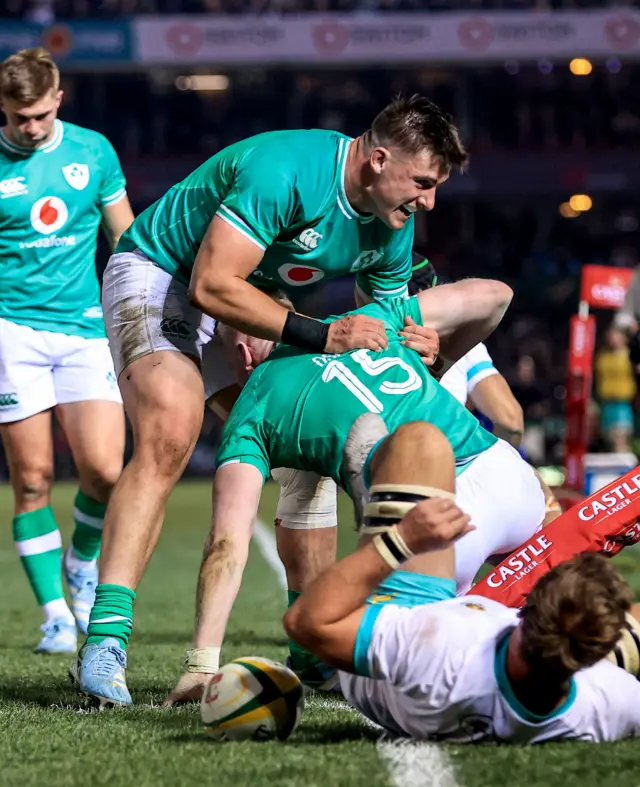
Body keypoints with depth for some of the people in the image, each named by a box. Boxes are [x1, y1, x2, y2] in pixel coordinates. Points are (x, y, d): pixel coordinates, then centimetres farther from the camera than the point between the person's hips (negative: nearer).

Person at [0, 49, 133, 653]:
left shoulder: (93, 150, 6)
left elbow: (126, 239, 15)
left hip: (86, 330, 2)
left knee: (104, 471, -10)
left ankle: (83, 561, 21)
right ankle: (55, 613, 6)